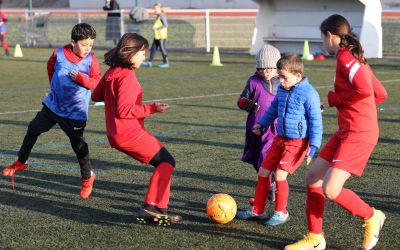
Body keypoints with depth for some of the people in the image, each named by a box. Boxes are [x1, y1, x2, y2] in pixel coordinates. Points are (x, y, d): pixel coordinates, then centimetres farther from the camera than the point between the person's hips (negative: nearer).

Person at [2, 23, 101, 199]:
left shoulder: (91, 59, -13)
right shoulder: (59, 53, -7)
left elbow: (97, 82, -11)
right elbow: (50, 66, 15)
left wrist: (81, 78, -27)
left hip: (75, 112, -4)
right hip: (53, 105, 4)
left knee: (78, 144, -4)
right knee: (33, 130, 13)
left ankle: (87, 177, 17)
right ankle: (21, 163, 33)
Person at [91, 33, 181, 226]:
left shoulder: (112, 72, 12)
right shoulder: (127, 76, -17)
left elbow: (96, 96, 23)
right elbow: (124, 110, -22)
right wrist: (152, 108, -18)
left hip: (117, 135, 10)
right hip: (130, 133, -10)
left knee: (163, 163, 13)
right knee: (166, 162, -3)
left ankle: (159, 209, 7)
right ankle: (151, 208, -10)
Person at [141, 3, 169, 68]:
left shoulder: (162, 16, -14)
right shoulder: (157, 16, 15)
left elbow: (166, 25, -20)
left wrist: (157, 27, -18)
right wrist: (154, 27, 10)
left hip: (162, 36, -10)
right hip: (157, 36, 10)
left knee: (163, 49, -2)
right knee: (153, 48, 8)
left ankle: (166, 63, 6)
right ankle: (149, 62, 10)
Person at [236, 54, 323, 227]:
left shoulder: (308, 93, -17)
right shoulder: (282, 89, 5)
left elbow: (316, 122, -14)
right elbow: (274, 109, 24)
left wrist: (313, 146, -17)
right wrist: (261, 124, 27)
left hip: (298, 141, -8)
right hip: (280, 139, 8)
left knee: (280, 174, -14)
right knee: (263, 171, 8)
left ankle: (281, 213, 5)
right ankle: (257, 210, 21)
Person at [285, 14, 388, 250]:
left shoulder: (345, 57, -12)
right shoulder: (355, 58, 16)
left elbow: (364, 90, -26)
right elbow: (381, 94, 18)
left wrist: (334, 98, -11)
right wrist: (347, 103, 12)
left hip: (358, 135, -10)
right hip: (346, 132, 10)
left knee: (330, 190, -15)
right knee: (313, 177, 9)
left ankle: (371, 216, 9)